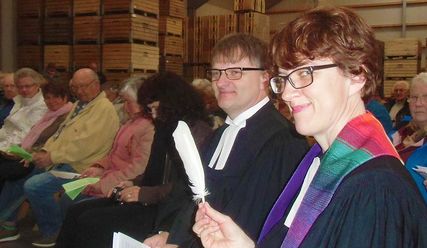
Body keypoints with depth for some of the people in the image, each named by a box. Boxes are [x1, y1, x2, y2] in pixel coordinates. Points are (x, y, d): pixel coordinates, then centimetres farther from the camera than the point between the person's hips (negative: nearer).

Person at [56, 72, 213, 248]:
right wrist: (135, 183, 7)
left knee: (89, 222, -17)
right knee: (76, 212, -2)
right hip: (152, 201, 9)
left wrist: (144, 194, -16)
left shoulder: (198, 130, -11)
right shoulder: (167, 126, 18)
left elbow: (189, 186, -19)